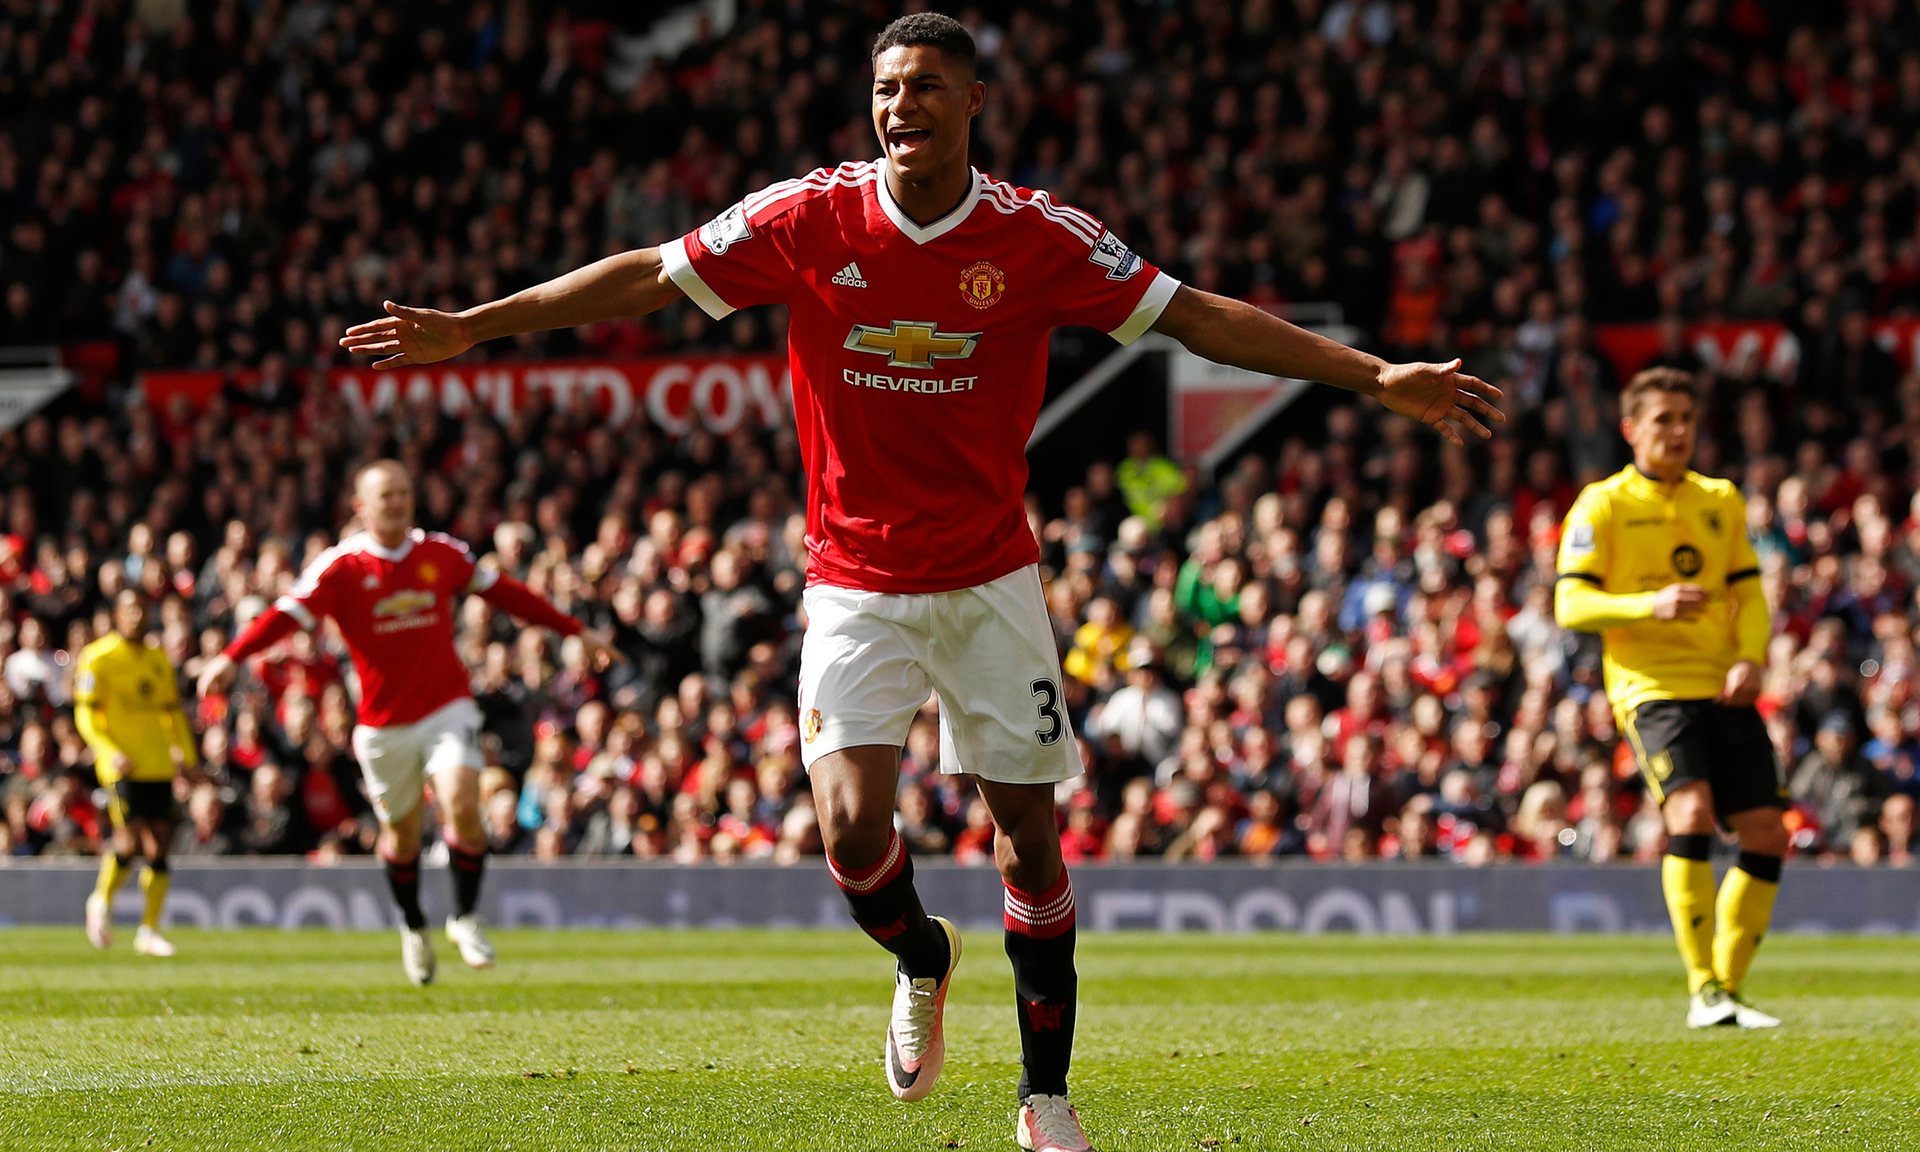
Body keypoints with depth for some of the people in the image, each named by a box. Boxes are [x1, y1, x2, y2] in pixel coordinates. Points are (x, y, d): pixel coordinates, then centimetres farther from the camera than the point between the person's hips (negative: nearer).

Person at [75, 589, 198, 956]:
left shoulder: (158, 658, 15)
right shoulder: (98, 657, -3)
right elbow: (85, 714, -5)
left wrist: (185, 752, 11)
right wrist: (111, 753, -17)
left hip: (159, 765, 6)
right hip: (123, 765, -6)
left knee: (159, 846, 1)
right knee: (131, 839, -16)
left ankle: (149, 930, 9)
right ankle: (102, 902, 11)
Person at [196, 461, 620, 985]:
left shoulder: (442, 554, 2)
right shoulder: (341, 567, -8)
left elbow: (504, 592, 14)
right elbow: (288, 614, -19)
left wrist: (575, 631, 19)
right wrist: (230, 657, -36)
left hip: (447, 709, 1)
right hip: (384, 723, -1)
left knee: (462, 805, -20)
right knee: (402, 831, 9)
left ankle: (465, 918, -1)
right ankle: (413, 928, 35)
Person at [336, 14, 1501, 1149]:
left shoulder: (1038, 235, -8)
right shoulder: (810, 217, -8)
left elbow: (1197, 317, -5)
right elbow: (648, 277, 0)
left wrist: (1378, 377, -11)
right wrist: (466, 328, 0)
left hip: (991, 581, 0)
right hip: (855, 581, 0)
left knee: (1031, 834, 1)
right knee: (856, 831, -14)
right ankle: (921, 960, 21)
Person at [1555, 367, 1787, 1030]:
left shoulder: (1721, 501, 17)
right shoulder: (1603, 505, 1)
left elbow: (1748, 594, 17)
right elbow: (1570, 605, -6)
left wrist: (1751, 657, -3)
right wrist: (1650, 606, -23)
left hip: (1724, 689, 6)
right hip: (1651, 685, -6)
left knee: (1766, 833, -1)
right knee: (1691, 812, -25)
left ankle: (1729, 986, 13)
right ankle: (1703, 992, -23)